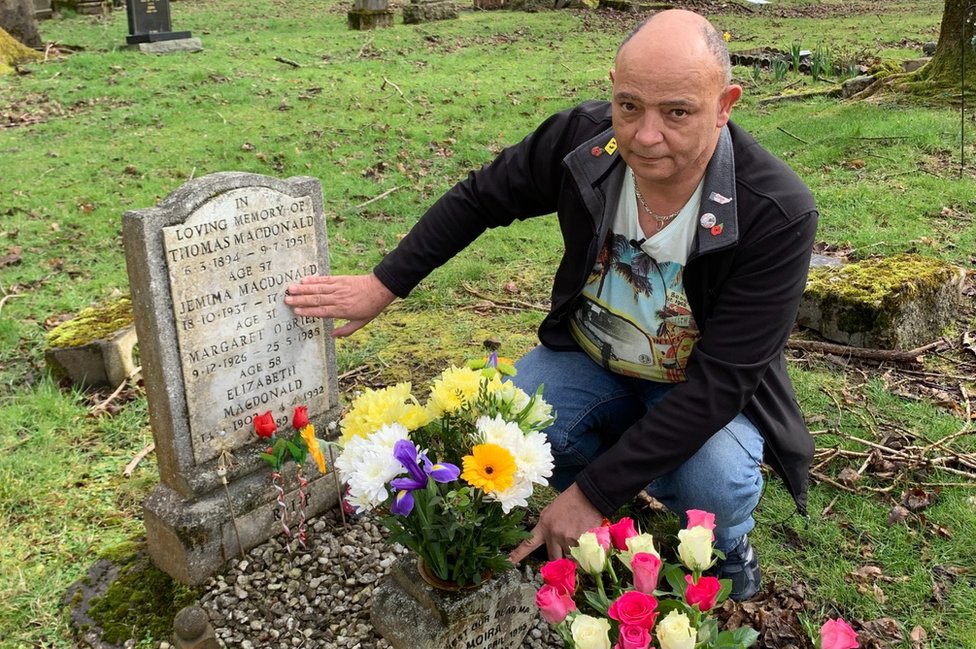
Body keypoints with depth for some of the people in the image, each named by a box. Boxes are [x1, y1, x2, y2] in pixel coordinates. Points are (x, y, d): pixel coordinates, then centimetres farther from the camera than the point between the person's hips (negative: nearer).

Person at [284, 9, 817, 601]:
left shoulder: (779, 214, -31)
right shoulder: (582, 139, -21)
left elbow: (720, 383, -31)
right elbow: (479, 200, -2)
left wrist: (593, 493, -32)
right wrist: (383, 285, -3)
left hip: (705, 390, -3)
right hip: (591, 356, 3)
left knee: (714, 485, -33)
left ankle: (727, 549, 7)